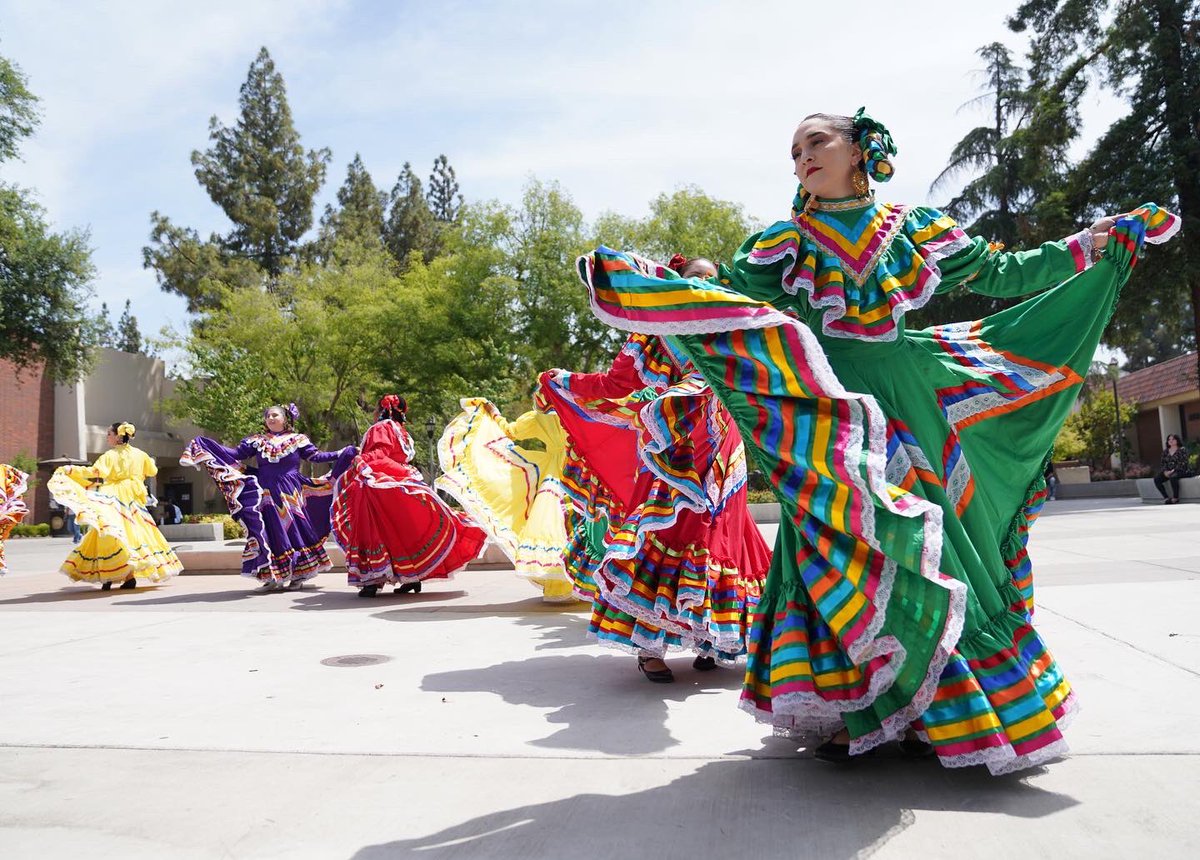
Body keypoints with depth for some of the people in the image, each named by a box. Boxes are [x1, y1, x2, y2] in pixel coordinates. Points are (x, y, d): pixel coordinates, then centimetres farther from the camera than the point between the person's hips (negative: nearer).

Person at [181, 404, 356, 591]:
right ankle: (273, 577, 6)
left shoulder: (298, 440, 5)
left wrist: (347, 452, -7)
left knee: (294, 529, -1)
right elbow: (234, 454, 9)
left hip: (291, 494, -2)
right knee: (271, 532, 0)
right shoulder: (256, 441, 10)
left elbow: (317, 456, 2)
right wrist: (203, 444, 4)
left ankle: (298, 575, 8)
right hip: (266, 495, 2)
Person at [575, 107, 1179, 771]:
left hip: (906, 396, 2)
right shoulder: (788, 239, 8)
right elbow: (723, 292, -1)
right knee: (845, 541, -9)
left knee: (927, 536, 0)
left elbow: (1001, 274, 16)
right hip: (826, 400, -2)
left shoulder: (913, 227, 13)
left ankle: (925, 711, 13)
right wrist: (630, 274, -14)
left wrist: (1107, 239, 14)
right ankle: (857, 712, 2)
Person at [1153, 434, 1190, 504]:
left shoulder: (1182, 450, 1)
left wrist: (1173, 471, -20)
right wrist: (1165, 471, -9)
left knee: (1173, 477, -39)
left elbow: (1183, 463, -9)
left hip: (1180, 471, -5)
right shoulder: (1165, 451, 15)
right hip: (1168, 472, 5)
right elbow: (1163, 463, 11)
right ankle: (1166, 498, -20)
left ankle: (1175, 499, -31)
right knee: (1156, 479, -23)